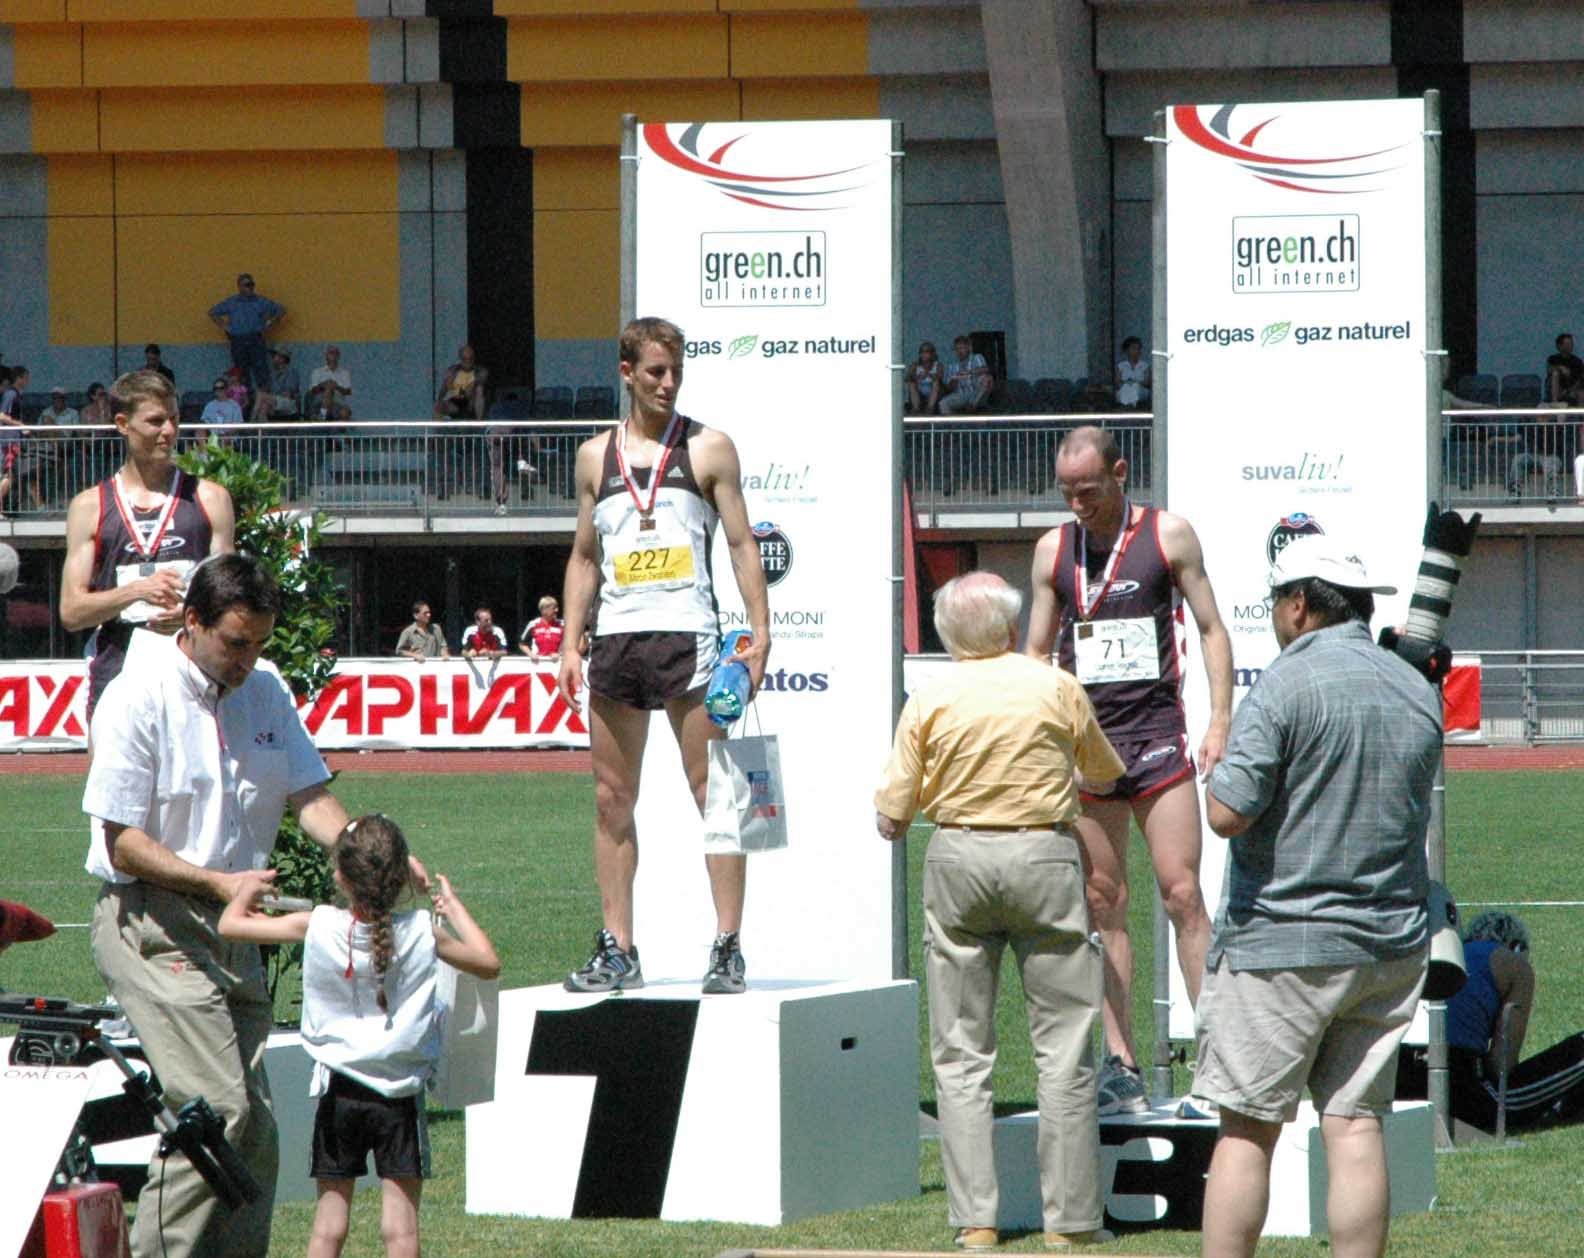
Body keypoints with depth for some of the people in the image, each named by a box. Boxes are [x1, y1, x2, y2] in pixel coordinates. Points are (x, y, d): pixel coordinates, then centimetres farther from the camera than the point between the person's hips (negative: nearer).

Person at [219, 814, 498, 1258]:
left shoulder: (318, 927, -7)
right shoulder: (422, 932, -6)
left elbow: (230, 924, 2)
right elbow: (488, 963, 9)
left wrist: (248, 889, 23)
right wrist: (453, 907, 19)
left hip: (339, 1091, 1)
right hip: (400, 1094, -1)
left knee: (329, 1219, 6)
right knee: (401, 1221, 0)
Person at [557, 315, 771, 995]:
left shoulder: (708, 448, 4)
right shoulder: (595, 456, 13)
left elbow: (742, 543, 3)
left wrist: (759, 632, -7)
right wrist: (569, 643, 9)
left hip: (687, 635, -4)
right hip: (616, 639, 4)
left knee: (713, 796, -6)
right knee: (611, 799, 4)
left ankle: (728, 947, -5)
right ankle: (618, 951, 9)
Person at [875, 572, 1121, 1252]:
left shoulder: (930, 699, -1)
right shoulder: (1057, 688, -1)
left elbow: (892, 818, 0)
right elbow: (1106, 773, 17)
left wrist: (898, 819, 23)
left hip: (957, 860, 1)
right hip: (1045, 859, -1)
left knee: (961, 1053, 7)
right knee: (1063, 1049, 4)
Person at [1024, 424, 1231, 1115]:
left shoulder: (1169, 536, 3)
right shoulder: (1053, 549, 12)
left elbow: (1211, 629, 5)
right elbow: (1036, 654, 17)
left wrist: (1220, 723, -5)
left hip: (1156, 732, -3)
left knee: (1182, 896, -9)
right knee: (1103, 904, 2)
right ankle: (1120, 1064, 3)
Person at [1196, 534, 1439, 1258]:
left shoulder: (1286, 686, -13)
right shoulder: (1419, 693, 8)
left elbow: (1228, 813, -18)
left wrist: (1218, 771, 2)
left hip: (1280, 944, -6)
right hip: (1392, 946, 6)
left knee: (1247, 1129, -1)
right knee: (1356, 1126, 5)